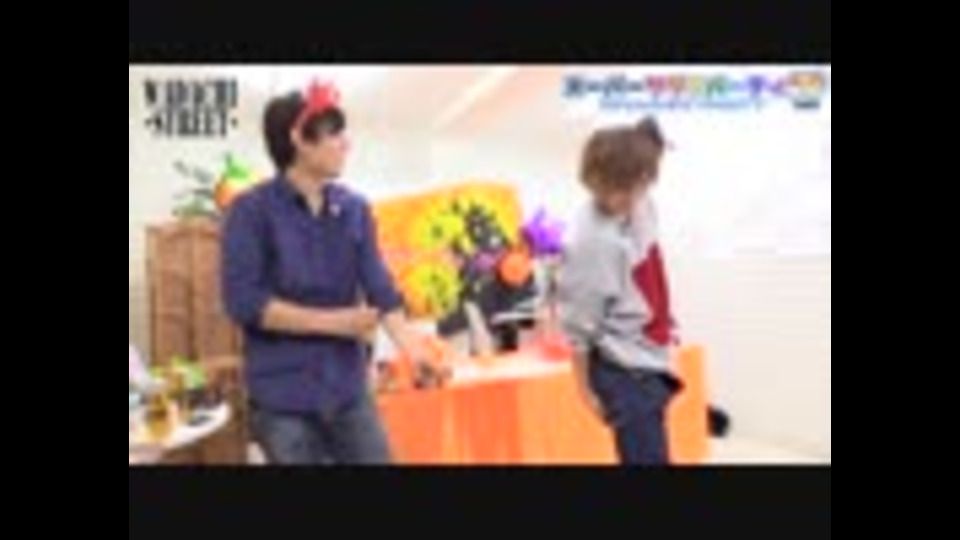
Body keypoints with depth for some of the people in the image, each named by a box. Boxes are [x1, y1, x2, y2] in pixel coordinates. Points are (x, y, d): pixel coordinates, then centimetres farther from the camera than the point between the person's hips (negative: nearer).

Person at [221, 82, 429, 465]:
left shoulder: (354, 209, 5)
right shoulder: (252, 211, -8)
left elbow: (380, 290, -2)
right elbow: (242, 301, -15)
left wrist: (414, 352, -18)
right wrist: (332, 322, -15)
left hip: (348, 388, 4)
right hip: (283, 397, -4)